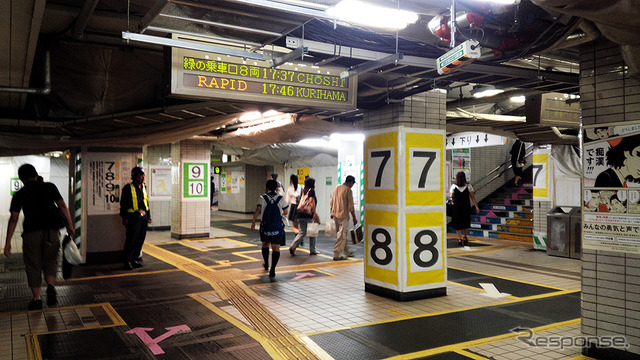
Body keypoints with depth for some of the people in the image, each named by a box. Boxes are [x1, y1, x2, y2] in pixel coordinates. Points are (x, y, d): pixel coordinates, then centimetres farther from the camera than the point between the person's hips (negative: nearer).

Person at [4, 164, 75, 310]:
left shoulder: (19, 194, 10)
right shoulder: (49, 187, 11)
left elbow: (13, 219, 4)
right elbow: (62, 206, 1)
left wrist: (8, 242, 6)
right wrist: (70, 226, 1)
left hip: (31, 232, -1)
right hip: (52, 231, 1)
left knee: (33, 265, 10)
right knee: (50, 261, 17)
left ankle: (37, 298, 10)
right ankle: (51, 286, -7)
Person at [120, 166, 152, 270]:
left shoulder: (144, 187, 15)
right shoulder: (128, 188, -6)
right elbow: (123, 204, -6)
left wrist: (149, 215, 18)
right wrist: (124, 218, -10)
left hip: (143, 217, 7)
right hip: (133, 217, -7)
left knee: (140, 239, 9)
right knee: (131, 239, -6)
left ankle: (136, 259, 18)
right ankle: (127, 261, 3)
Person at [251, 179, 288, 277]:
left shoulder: (263, 198, -2)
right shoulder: (281, 198, -2)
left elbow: (257, 210, -11)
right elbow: (285, 213, 6)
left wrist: (253, 223, -6)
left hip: (265, 226, 1)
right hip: (278, 228, -1)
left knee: (265, 244, 24)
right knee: (276, 248, -1)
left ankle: (266, 264, 41)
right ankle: (272, 269, -12)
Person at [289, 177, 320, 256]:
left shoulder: (303, 191, 18)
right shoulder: (311, 190, -3)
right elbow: (311, 201, -15)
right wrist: (314, 212, -18)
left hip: (300, 214, 6)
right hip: (308, 214, -6)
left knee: (302, 232, 8)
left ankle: (293, 246, -11)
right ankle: (312, 250, 15)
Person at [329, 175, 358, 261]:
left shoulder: (336, 188, 10)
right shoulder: (348, 190, -12)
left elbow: (331, 203, 16)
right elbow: (351, 207, -13)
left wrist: (332, 213, 26)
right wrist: (354, 218, -6)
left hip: (335, 215, 8)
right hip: (343, 216, -8)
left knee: (341, 235, 17)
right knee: (342, 235, -3)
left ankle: (347, 251, 30)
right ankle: (337, 254, -3)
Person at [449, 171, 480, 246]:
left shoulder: (453, 186, -6)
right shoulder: (468, 186, -2)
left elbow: (451, 197, -4)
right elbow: (473, 197, -2)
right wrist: (476, 207, 0)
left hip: (456, 207, -1)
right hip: (466, 207, 1)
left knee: (457, 223, 8)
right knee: (466, 223, 19)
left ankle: (459, 239, 4)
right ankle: (465, 238, 21)